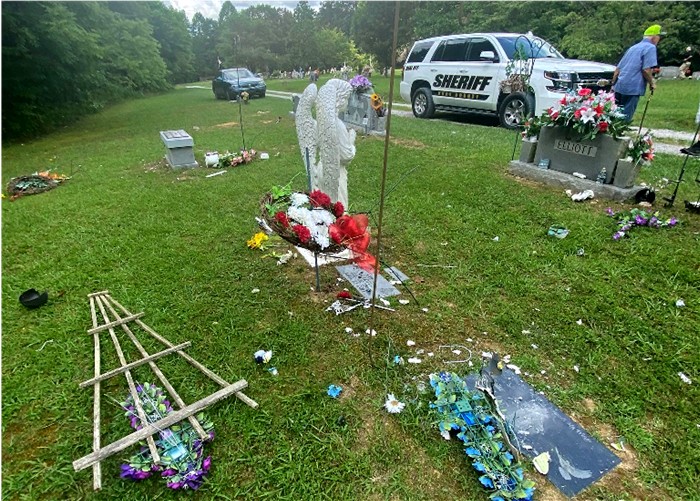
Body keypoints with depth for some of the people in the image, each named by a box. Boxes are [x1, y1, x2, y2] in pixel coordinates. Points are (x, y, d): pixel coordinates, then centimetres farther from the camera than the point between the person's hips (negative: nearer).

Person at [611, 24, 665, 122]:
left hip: (619, 86, 8)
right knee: (625, 118, -4)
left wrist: (613, 85, 25)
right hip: (632, 88, -8)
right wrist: (652, 83, 2)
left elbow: (617, 69, 20)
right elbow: (646, 70, -13)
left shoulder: (633, 47, 22)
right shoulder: (650, 47, -3)